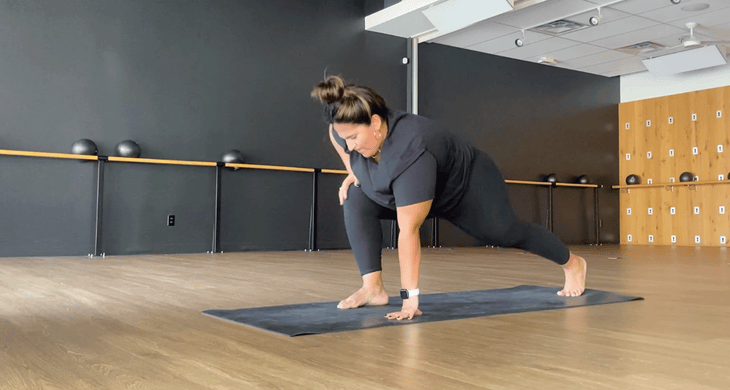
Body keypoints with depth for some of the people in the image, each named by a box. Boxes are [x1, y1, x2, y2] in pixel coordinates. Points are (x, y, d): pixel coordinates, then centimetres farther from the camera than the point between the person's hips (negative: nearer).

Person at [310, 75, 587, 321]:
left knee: (506, 233, 7)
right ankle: (373, 288, -14)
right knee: (355, 200, -14)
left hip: (468, 184, -6)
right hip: (423, 190, 6)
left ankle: (573, 263, 35)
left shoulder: (410, 154, -44)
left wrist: (410, 298, -42)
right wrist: (353, 173, -3)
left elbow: (408, 232, -44)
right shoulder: (348, 131, -23)